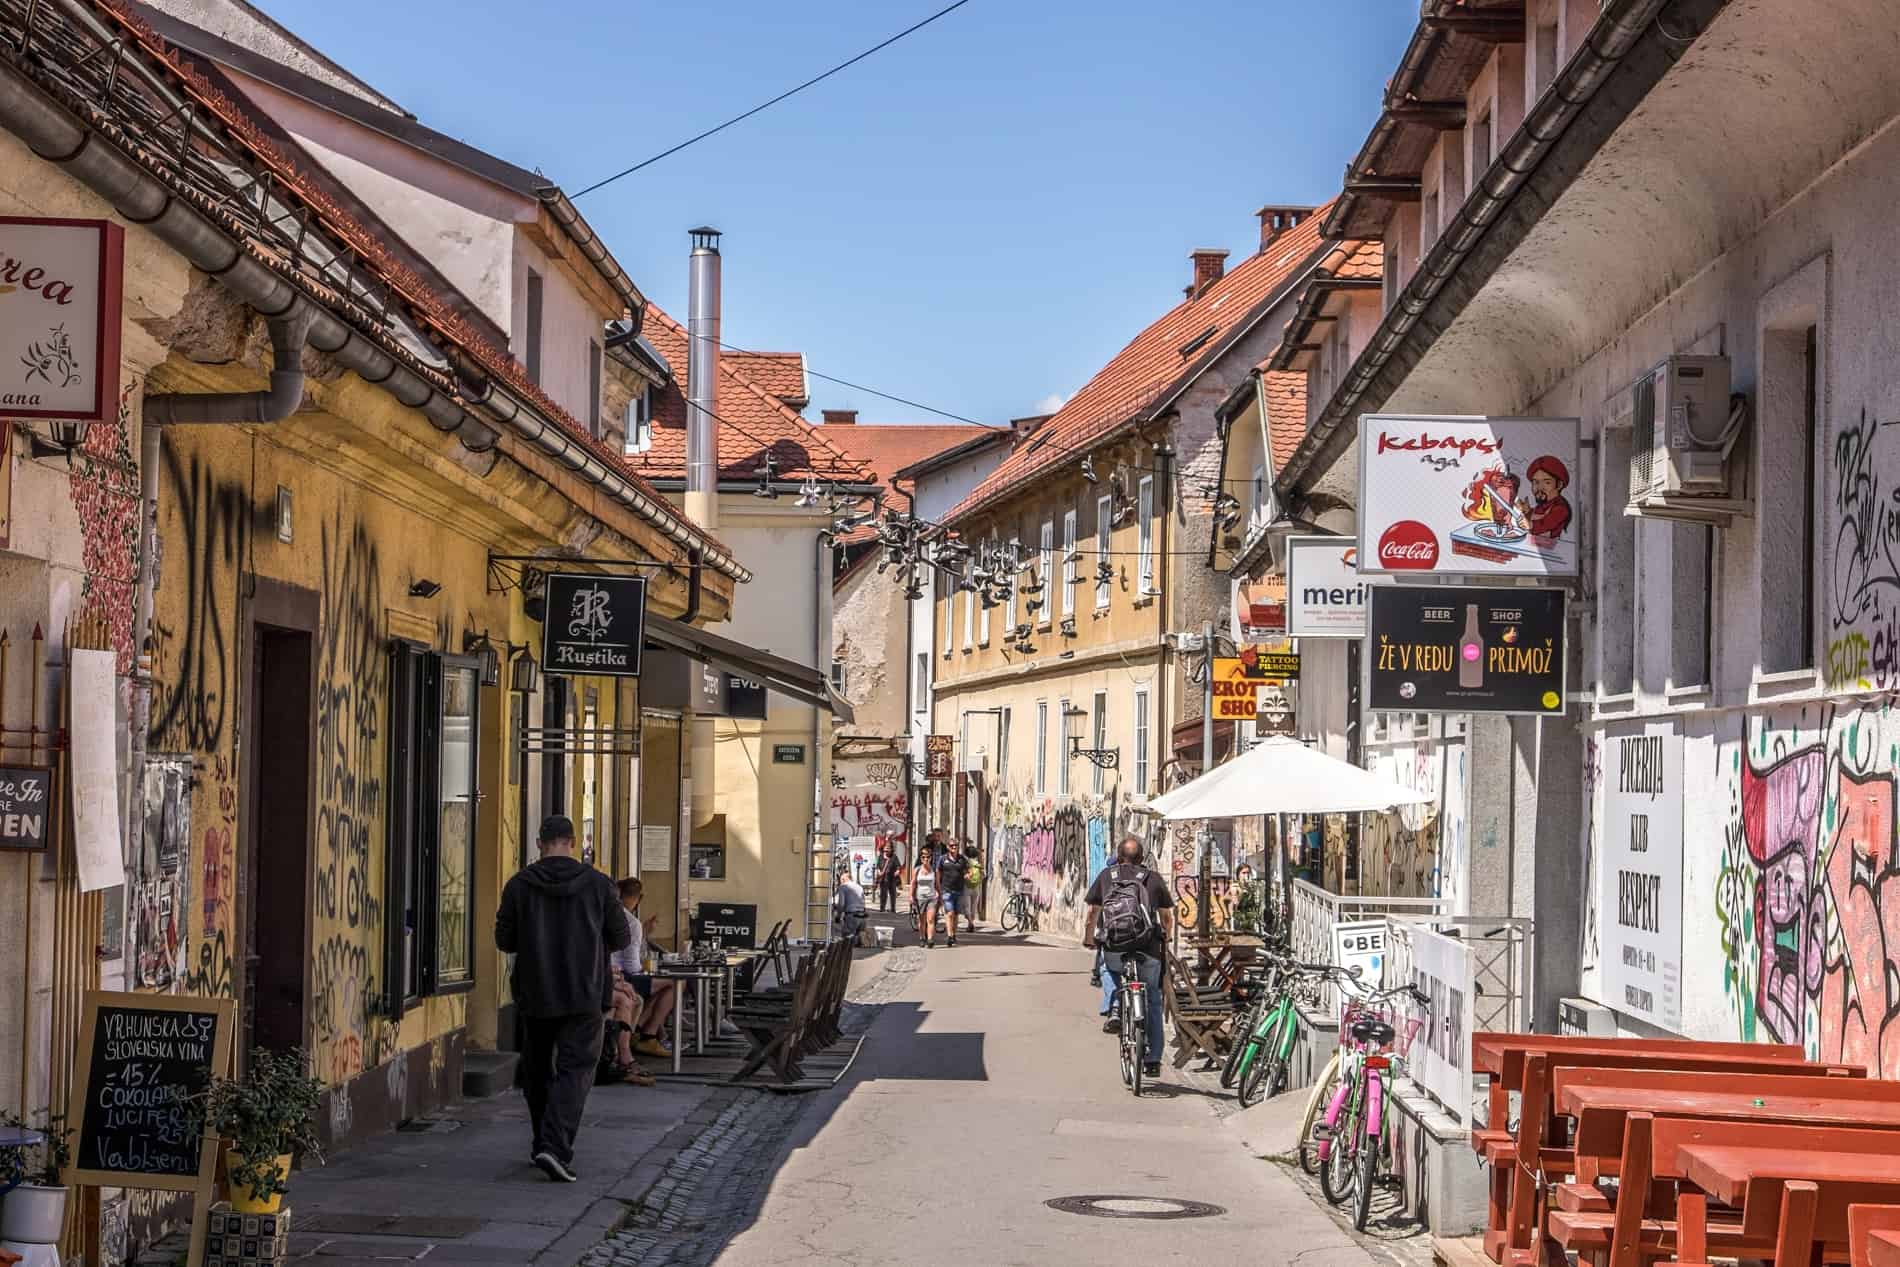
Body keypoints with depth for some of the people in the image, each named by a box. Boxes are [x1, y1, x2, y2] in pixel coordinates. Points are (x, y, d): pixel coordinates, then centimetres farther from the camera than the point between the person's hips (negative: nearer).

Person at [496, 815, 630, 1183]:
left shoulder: (519, 885, -4)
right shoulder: (597, 884, -4)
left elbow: (504, 940, 0)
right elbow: (621, 937, 2)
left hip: (535, 994, 2)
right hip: (584, 995, -2)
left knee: (537, 1070, 17)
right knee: (575, 1069, -3)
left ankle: (545, 1144, 24)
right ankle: (555, 1146, -19)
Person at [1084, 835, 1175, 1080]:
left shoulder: (1106, 875, 10)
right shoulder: (1153, 878, 10)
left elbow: (1093, 912, 13)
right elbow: (1167, 915, 15)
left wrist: (1088, 939, 28)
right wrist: (1165, 938, 33)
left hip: (1114, 948, 0)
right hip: (1147, 950, 0)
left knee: (1108, 968, 34)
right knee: (1152, 1001, 13)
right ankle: (1152, 1060, 13)